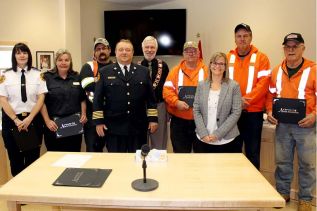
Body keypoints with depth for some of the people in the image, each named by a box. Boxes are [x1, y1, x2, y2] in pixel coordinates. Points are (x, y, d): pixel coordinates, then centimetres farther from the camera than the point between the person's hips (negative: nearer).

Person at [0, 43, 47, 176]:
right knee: (15, 159, 9)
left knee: (33, 158, 7)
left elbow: (41, 98, -3)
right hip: (11, 120, 0)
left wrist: (29, 119, -12)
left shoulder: (38, 74, 2)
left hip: (33, 119, 0)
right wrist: (16, 120, -11)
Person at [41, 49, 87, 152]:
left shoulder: (77, 77, 10)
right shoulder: (47, 77, 0)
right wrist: (47, 121, -12)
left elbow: (82, 99, 13)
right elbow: (42, 101, -5)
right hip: (54, 125, -2)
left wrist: (83, 114, 0)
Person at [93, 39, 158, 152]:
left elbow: (150, 97, 6)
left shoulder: (143, 71, 7)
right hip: (114, 127, -1)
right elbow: (98, 98, 1)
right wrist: (99, 121, -4)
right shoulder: (104, 72, 4)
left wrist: (153, 119, 1)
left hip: (138, 127, 1)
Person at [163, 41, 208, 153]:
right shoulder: (175, 71, 5)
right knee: (180, 154, 11)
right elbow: (167, 90, -2)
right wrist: (177, 102, -18)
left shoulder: (206, 71, 4)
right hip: (179, 120, 0)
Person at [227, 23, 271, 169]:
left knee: (252, 152, 7)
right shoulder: (228, 58, 8)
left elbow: (263, 84, -9)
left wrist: (246, 99, -19)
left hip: (253, 111, -2)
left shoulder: (261, 58, 0)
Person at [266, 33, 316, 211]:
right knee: (282, 161, 14)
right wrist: (269, 112, -2)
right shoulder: (277, 71, 7)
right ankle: (283, 193, 31)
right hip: (282, 124, 4)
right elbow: (271, 95, 13)